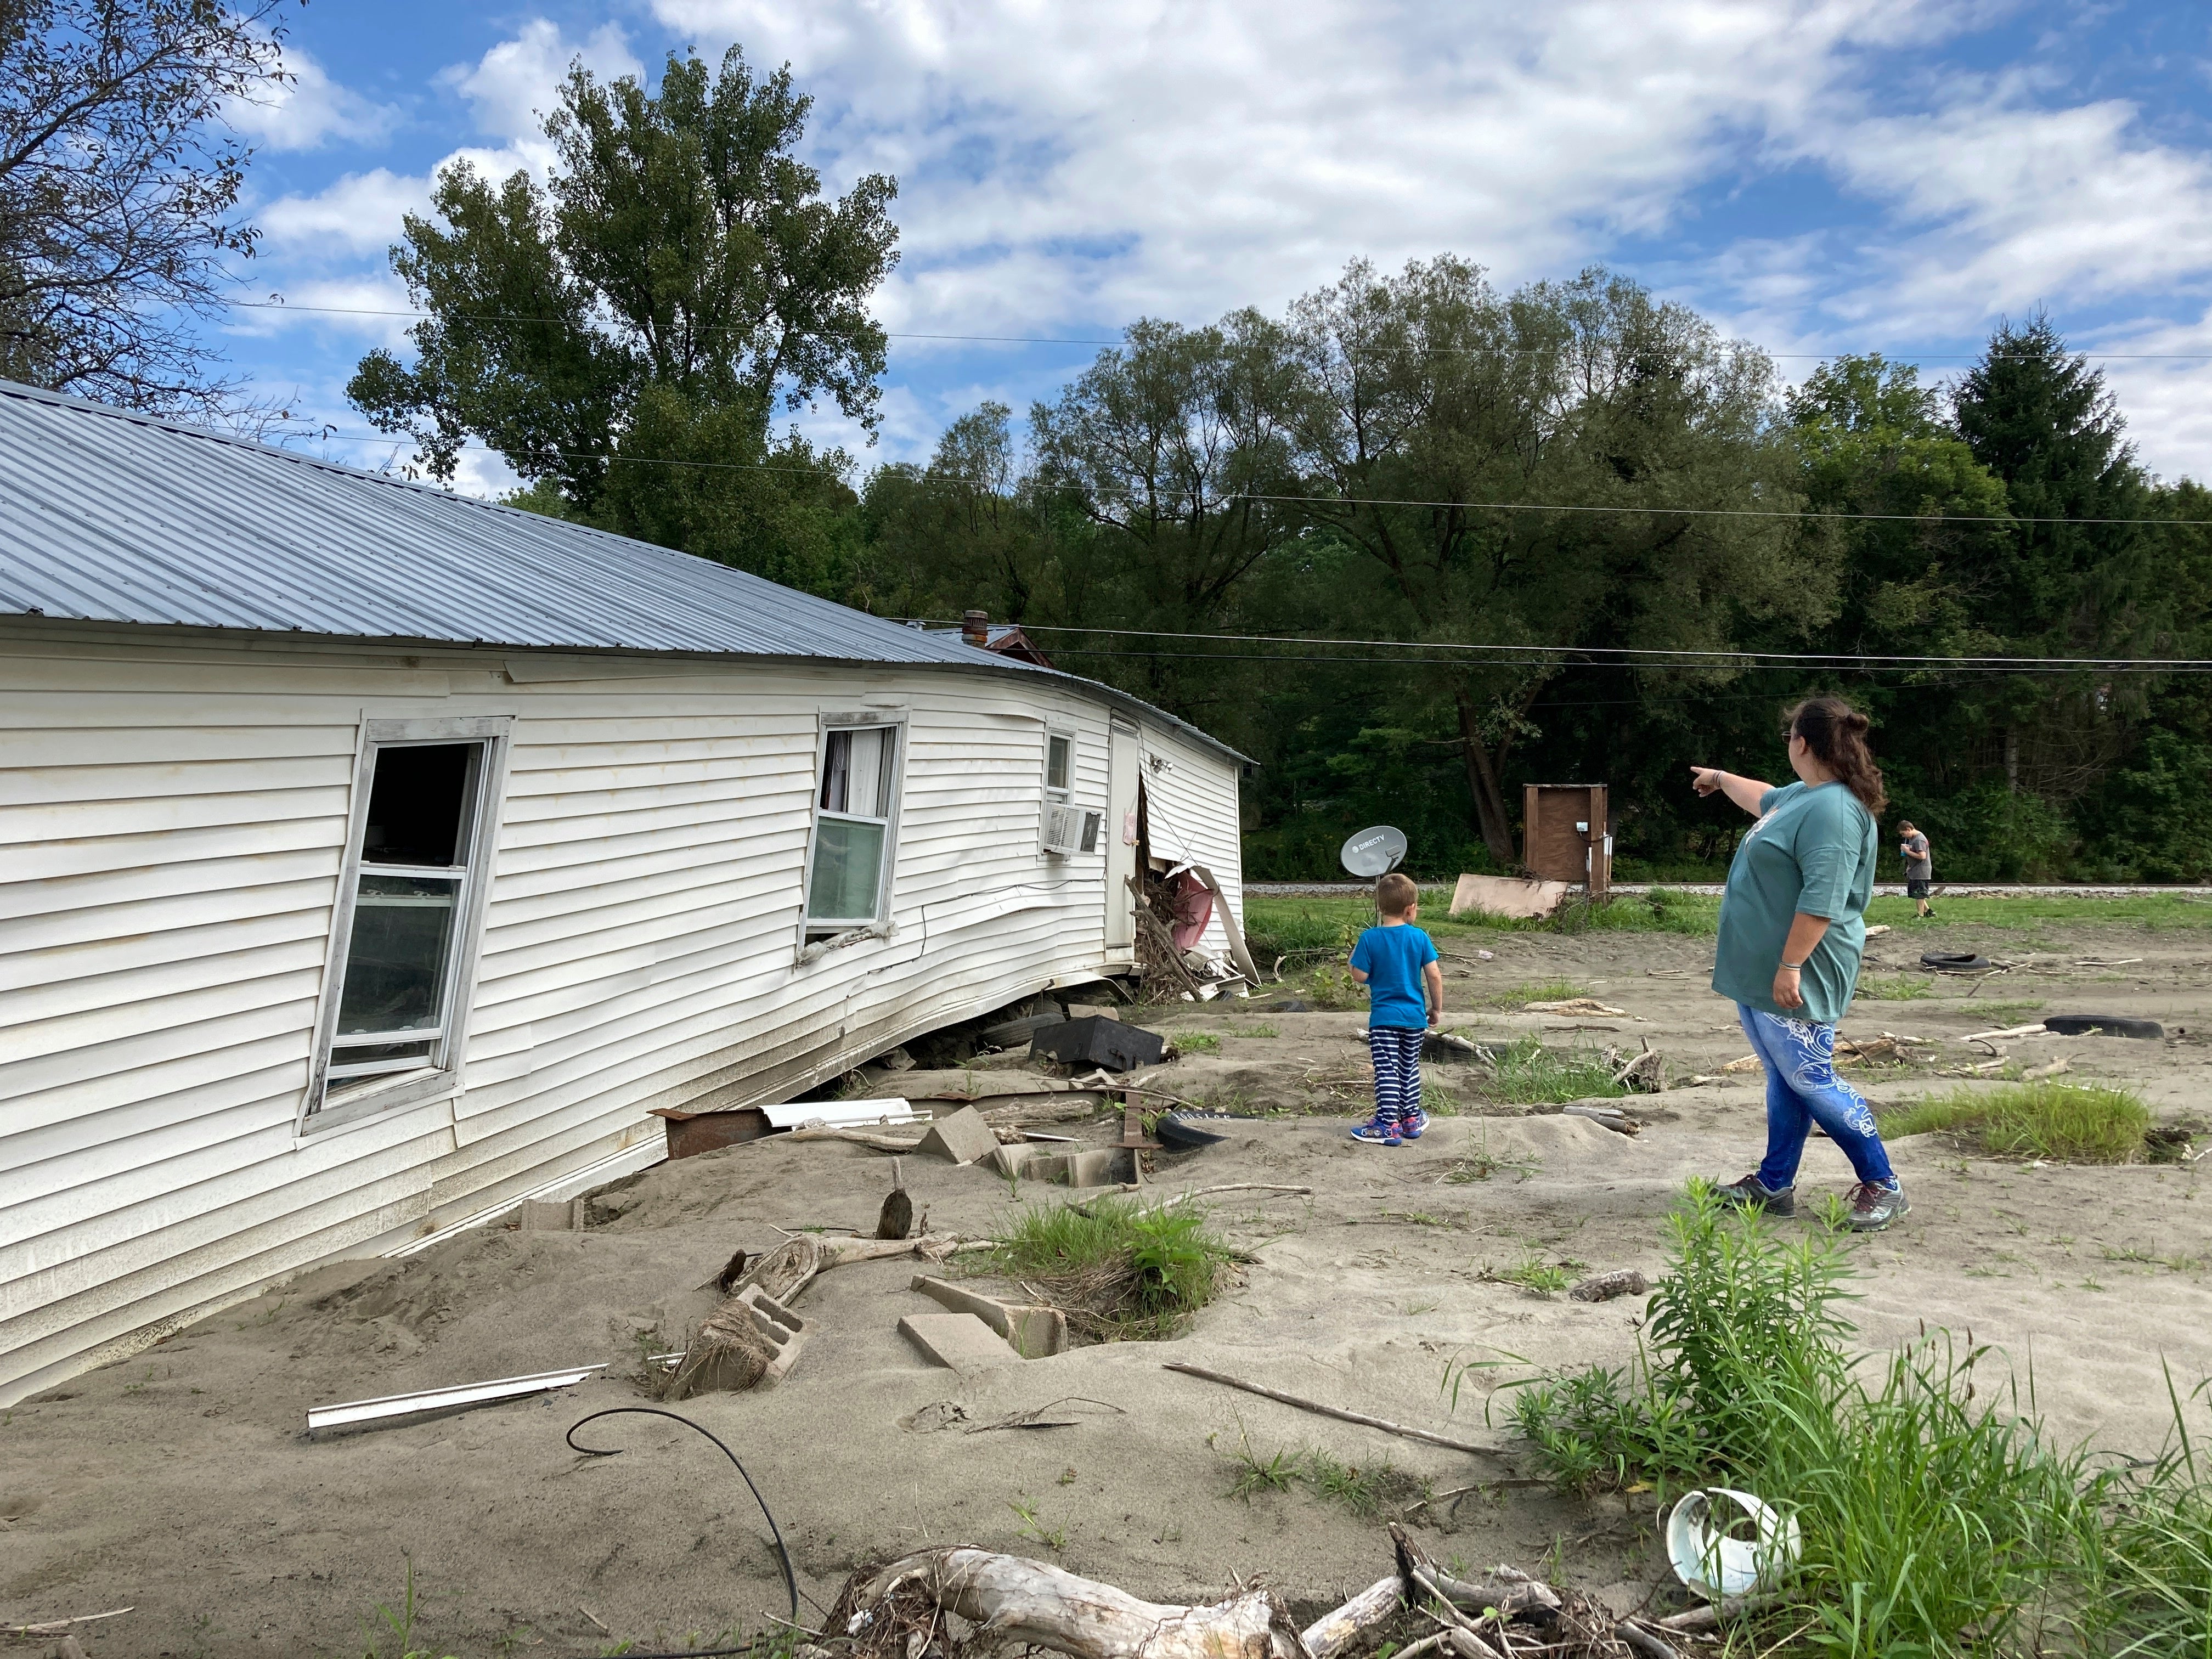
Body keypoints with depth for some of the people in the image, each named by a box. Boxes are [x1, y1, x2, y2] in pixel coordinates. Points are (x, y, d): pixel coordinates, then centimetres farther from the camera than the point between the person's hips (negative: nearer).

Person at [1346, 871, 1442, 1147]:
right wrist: (1437, 1008, 7)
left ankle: (1388, 1124, -6)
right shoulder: (1419, 937, -5)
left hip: (1384, 1018, -3)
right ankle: (1411, 1119, 26)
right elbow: (1434, 975, -4)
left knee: (1387, 1071, -2)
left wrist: (1354, 958, 11)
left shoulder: (1369, 939, -10)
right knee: (1410, 1068, 17)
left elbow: (1360, 976, -10)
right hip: (1415, 1016, 3)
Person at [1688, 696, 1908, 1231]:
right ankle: (1774, 1185, 23)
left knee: (1810, 1082, -5)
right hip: (1759, 972, 10)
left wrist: (1790, 967, -27)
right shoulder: (1801, 795, 12)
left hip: (1793, 978, -10)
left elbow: (1821, 900, -28)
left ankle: (1883, 1186, 7)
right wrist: (1722, 778, 52)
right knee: (1783, 1078, 15)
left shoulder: (1832, 809, -21)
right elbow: (1766, 800, 37)